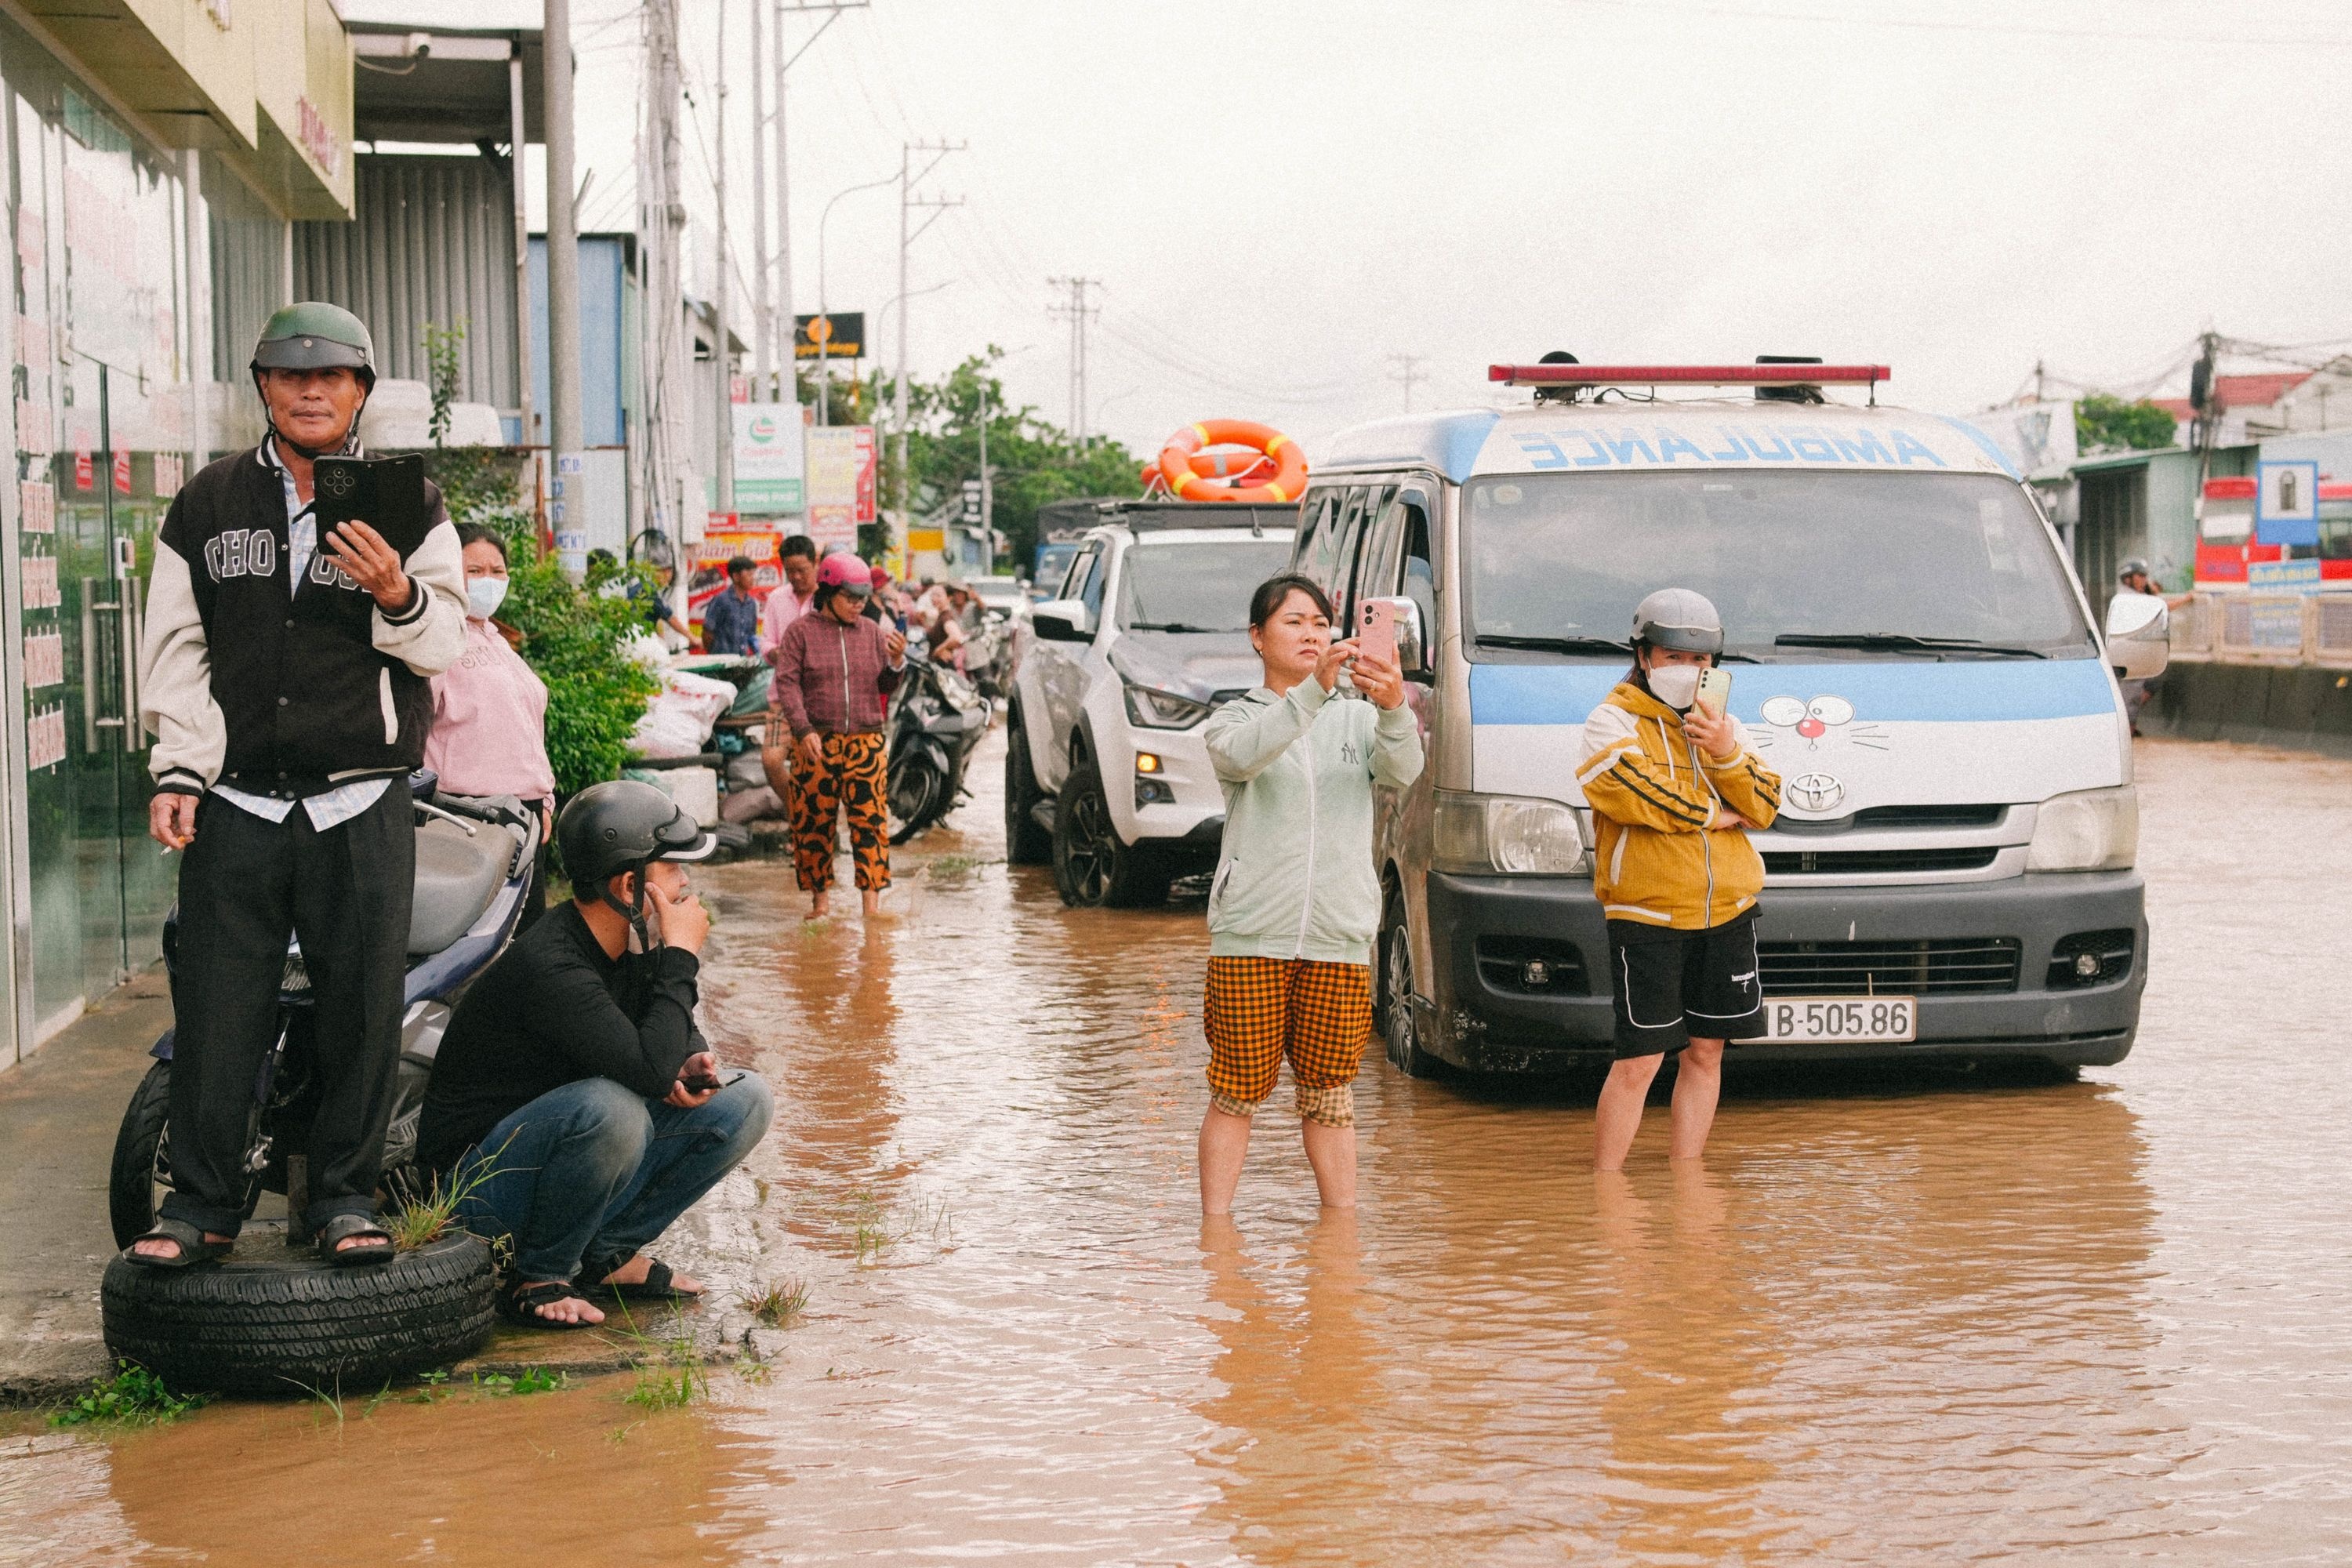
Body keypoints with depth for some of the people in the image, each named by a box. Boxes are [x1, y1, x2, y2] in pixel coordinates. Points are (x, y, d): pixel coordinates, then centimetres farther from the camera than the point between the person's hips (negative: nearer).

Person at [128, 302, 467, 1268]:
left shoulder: (409, 504, 8)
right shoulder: (206, 507, 11)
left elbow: (442, 644, 2)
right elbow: (177, 648, 11)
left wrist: (399, 594, -20)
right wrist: (177, 771, 0)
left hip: (362, 805, -1)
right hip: (235, 800, 1)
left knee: (362, 1005, 0)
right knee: (215, 1006, 0)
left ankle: (345, 1197, 12)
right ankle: (202, 1203, 9)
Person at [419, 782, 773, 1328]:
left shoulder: (635, 947, 0)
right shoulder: (550, 966, -28)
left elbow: (678, 1037, 18)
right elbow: (648, 1070, -35)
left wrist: (692, 1065, -7)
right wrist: (681, 957, -24)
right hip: (479, 1184, -8)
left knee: (745, 1100, -2)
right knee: (610, 1108, -38)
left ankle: (608, 1253, 2)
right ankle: (536, 1279, -14)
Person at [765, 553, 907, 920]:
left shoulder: (871, 632, 11)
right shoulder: (800, 632, 1)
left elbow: (885, 687, 13)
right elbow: (787, 683, -6)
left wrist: (897, 662, -8)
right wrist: (803, 730, -16)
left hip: (865, 742, 2)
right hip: (816, 741, -2)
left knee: (870, 818, -6)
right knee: (813, 819, 2)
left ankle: (872, 900, -6)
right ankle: (820, 897, 14)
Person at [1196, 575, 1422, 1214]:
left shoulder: (1356, 718, 12)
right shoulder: (1235, 718, 6)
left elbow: (1402, 771, -9)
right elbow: (1244, 754, -19)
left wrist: (1394, 707, -31)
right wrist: (1314, 688, -33)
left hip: (1338, 937, 2)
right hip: (1251, 936, -2)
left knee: (1330, 1091, 9)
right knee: (1237, 1091, 0)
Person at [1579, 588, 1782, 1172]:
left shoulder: (1723, 725, 15)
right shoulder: (1613, 722, -2)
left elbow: (1764, 808, 5)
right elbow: (1639, 796, -18)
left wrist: (1726, 754, -12)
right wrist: (1716, 816, -6)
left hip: (1725, 911, 5)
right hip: (1645, 915, -5)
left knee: (1706, 1051, 9)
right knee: (1639, 1060, -7)